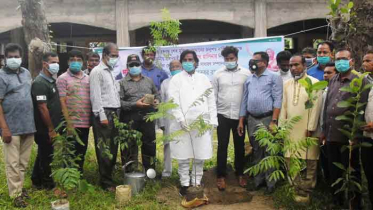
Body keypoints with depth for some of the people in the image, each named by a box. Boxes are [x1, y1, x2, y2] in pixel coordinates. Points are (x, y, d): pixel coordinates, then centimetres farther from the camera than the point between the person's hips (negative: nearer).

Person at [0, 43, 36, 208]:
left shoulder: (26, 73, 10)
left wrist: (34, 121, 14)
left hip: (28, 126, 6)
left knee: (23, 162, 15)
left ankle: (19, 187, 30)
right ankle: (16, 194, 13)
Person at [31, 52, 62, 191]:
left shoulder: (52, 81, 11)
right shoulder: (40, 83, -18)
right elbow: (42, 108, -21)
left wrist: (55, 127, 15)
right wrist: (51, 129, -19)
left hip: (51, 128, 9)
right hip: (45, 130, -9)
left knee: (43, 156, 19)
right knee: (46, 157, 4)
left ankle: (38, 181, 33)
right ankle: (48, 184, 18)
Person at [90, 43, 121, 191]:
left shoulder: (111, 72, 20)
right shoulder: (97, 71, -5)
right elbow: (96, 96, -12)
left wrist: (117, 114, 13)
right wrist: (102, 116, -16)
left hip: (114, 114, 8)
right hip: (104, 114, -8)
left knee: (113, 148, 11)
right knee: (104, 150, -3)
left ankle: (109, 176, 22)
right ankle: (106, 182, 6)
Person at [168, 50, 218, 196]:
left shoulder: (204, 79, 12)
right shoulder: (176, 79, 5)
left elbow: (211, 101, 10)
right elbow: (173, 102, -4)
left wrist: (212, 121, 2)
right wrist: (181, 120, -14)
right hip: (183, 124, -2)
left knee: (199, 157, 8)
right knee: (183, 158, 5)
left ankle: (197, 183, 22)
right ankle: (185, 184, 18)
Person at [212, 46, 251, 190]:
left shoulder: (246, 73, -1)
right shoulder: (218, 74, 1)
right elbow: (213, 95, 4)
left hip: (240, 115, 0)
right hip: (222, 115, 0)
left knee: (239, 146, 11)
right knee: (222, 146, 5)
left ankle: (240, 173, 27)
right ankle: (221, 176, 15)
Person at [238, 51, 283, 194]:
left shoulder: (274, 77, -3)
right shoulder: (249, 79, 12)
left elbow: (277, 100, -10)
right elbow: (244, 101, 13)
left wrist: (273, 121, -17)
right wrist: (241, 121, 9)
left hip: (267, 119, -5)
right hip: (252, 120, 5)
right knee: (256, 152, 13)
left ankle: (270, 183, 14)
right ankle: (257, 180, 24)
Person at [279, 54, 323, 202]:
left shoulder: (314, 83, -5)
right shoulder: (287, 84, 10)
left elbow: (316, 107, -9)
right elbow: (284, 106, 9)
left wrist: (311, 128, -13)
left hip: (307, 129, -5)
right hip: (290, 129, 5)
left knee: (309, 162, 5)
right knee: (290, 160, 9)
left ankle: (305, 192, 16)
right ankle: (295, 190, 22)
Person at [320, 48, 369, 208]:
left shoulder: (360, 81, -5)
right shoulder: (332, 81, 12)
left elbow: (361, 110, -10)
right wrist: (324, 130, 12)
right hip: (331, 134, 5)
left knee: (351, 172, 8)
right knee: (334, 171, 14)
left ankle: (355, 203, 24)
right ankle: (337, 200, 30)